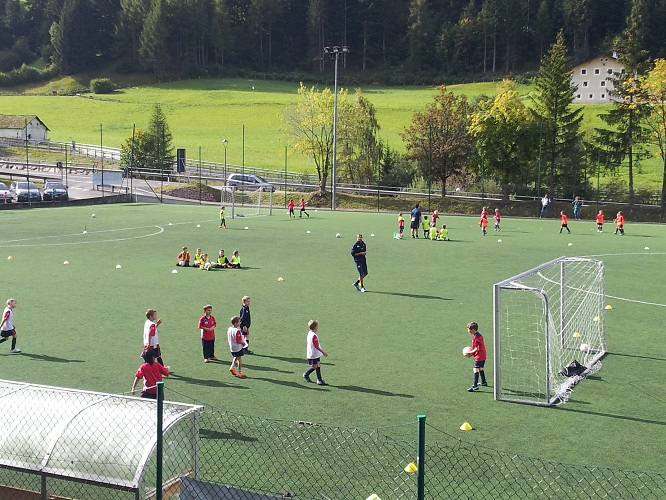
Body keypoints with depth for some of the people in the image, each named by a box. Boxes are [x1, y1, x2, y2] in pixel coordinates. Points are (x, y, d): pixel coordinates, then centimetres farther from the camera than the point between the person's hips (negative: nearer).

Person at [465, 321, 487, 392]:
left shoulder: (475, 337, -20)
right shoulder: (479, 335, 11)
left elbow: (477, 349, -22)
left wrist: (470, 352, -10)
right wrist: (471, 351, 12)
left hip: (479, 356, -10)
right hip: (483, 355, 10)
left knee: (476, 370, -13)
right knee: (480, 369, 25)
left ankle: (475, 386, -19)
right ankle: (484, 382, 40)